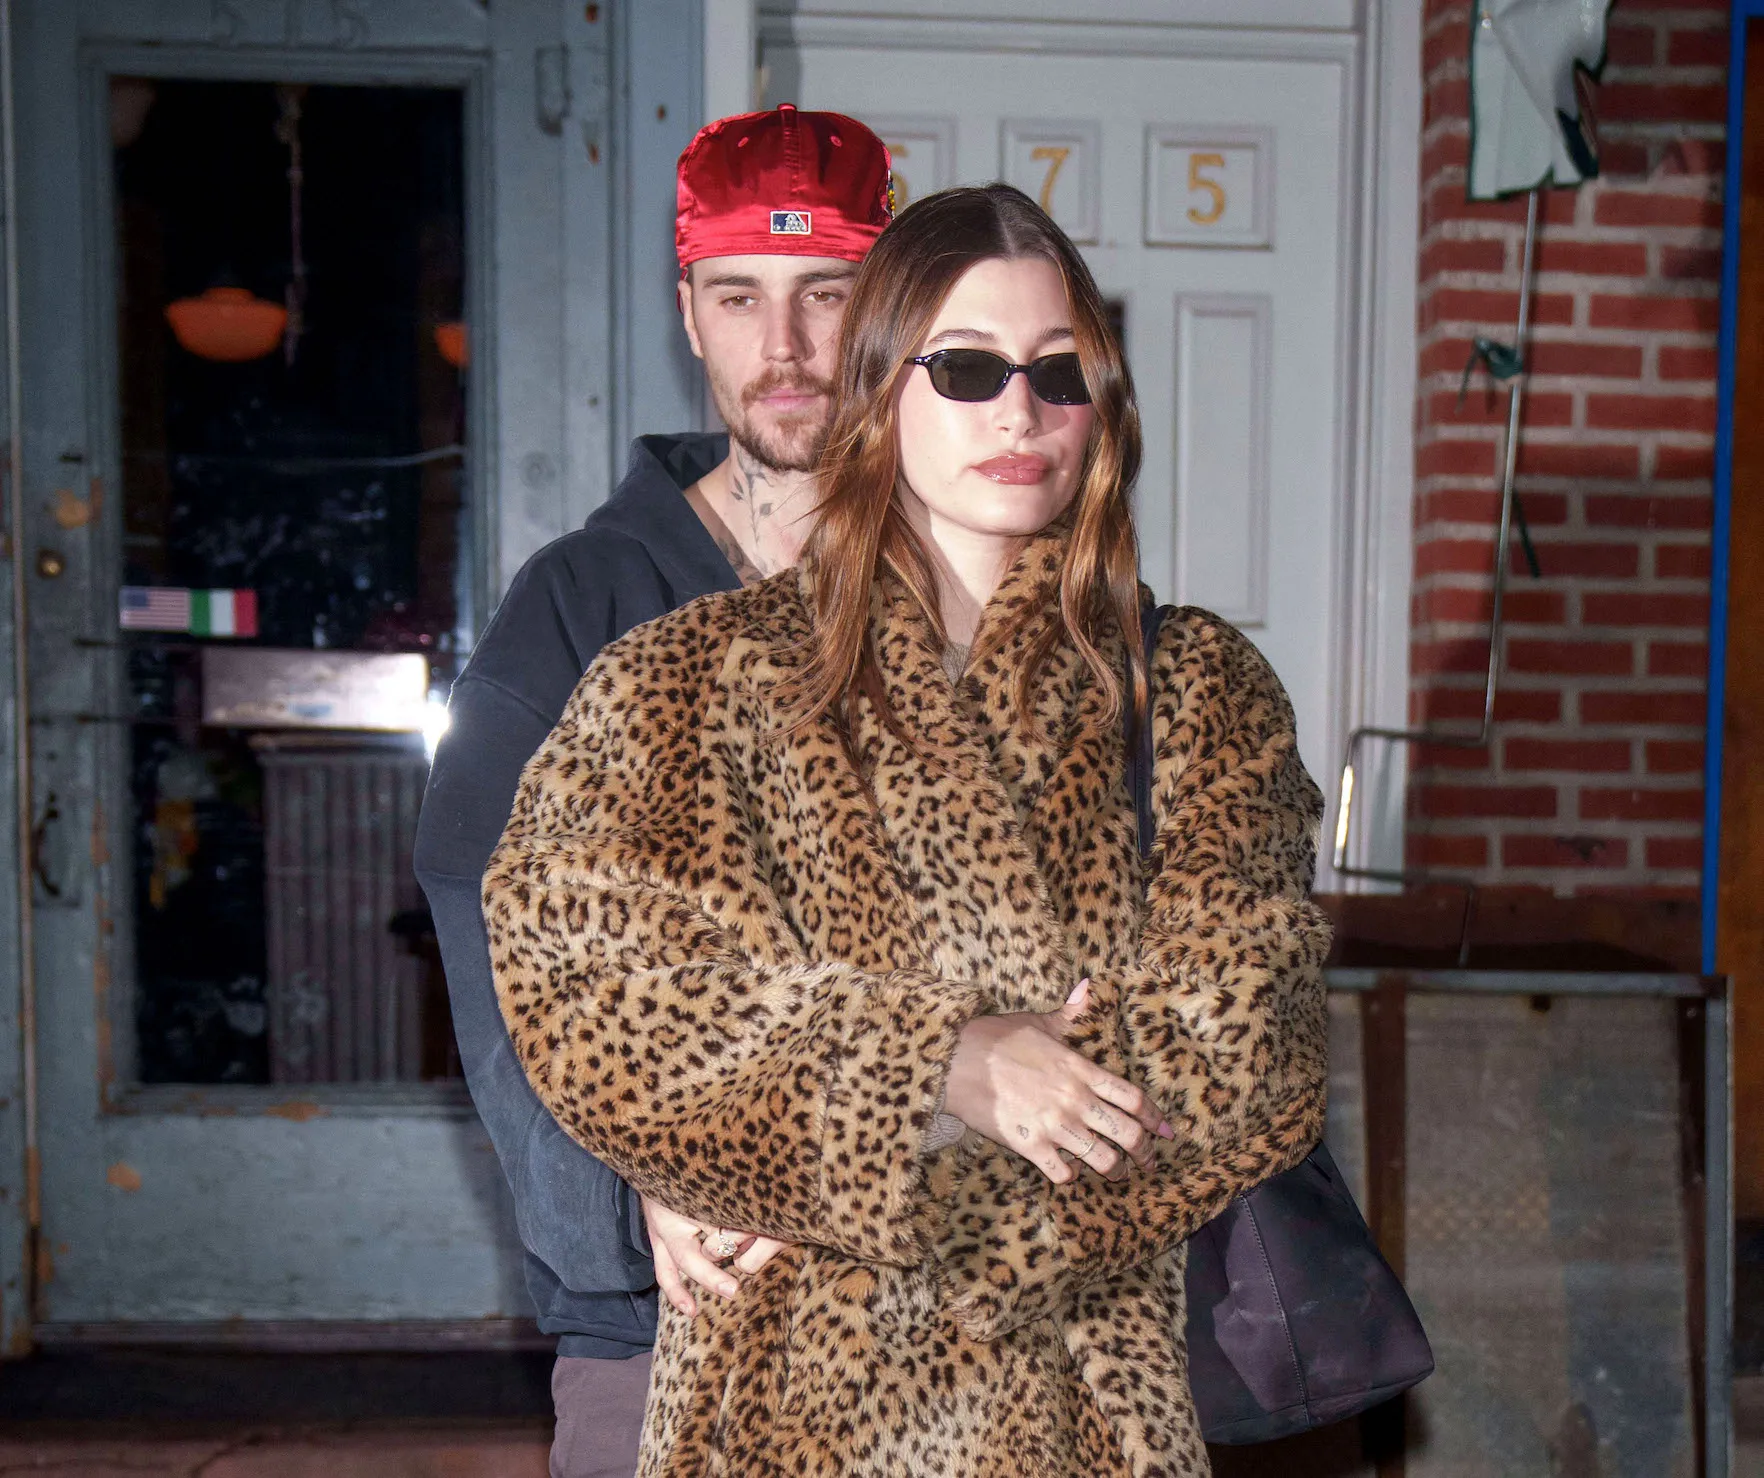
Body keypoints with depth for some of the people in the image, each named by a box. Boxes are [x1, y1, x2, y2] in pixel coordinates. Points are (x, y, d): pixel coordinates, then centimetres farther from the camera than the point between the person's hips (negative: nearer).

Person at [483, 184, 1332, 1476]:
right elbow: (583, 965, -13)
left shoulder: (1199, 690, 1)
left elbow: (1235, 1037, -7)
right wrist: (942, 1062, -20)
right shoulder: (702, 679, -2)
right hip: (795, 1373, -1)